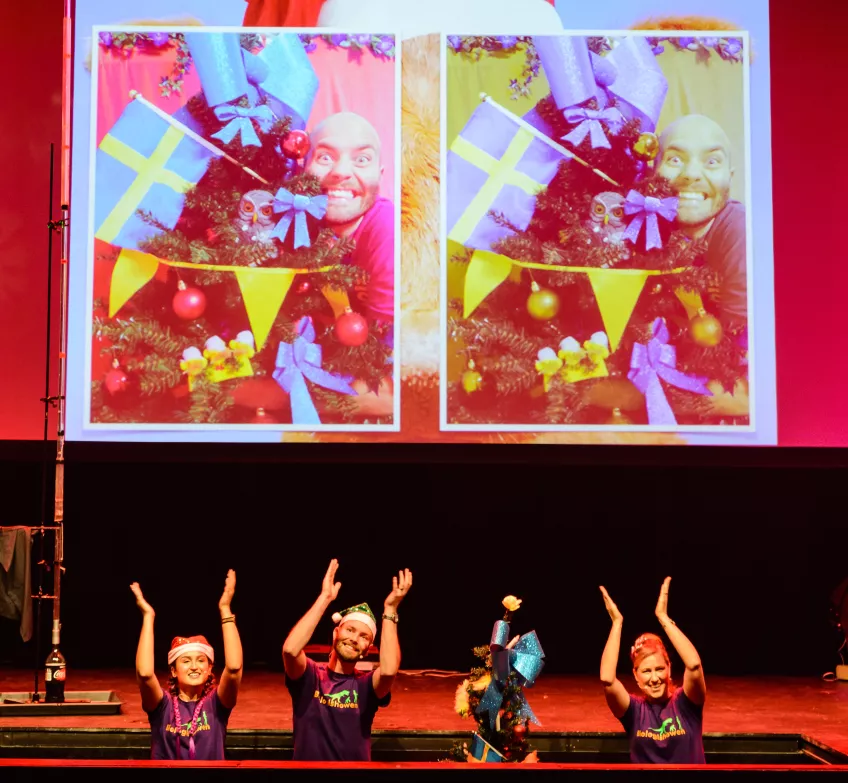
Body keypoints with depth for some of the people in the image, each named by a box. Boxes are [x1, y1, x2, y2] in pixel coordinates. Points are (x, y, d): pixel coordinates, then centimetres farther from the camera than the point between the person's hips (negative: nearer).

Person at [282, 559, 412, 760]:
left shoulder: (366, 685, 2)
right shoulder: (309, 676, 1)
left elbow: (389, 670, -19)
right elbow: (290, 650, -19)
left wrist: (390, 610, -15)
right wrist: (325, 598, -15)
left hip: (355, 767, 0)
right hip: (306, 765, 0)